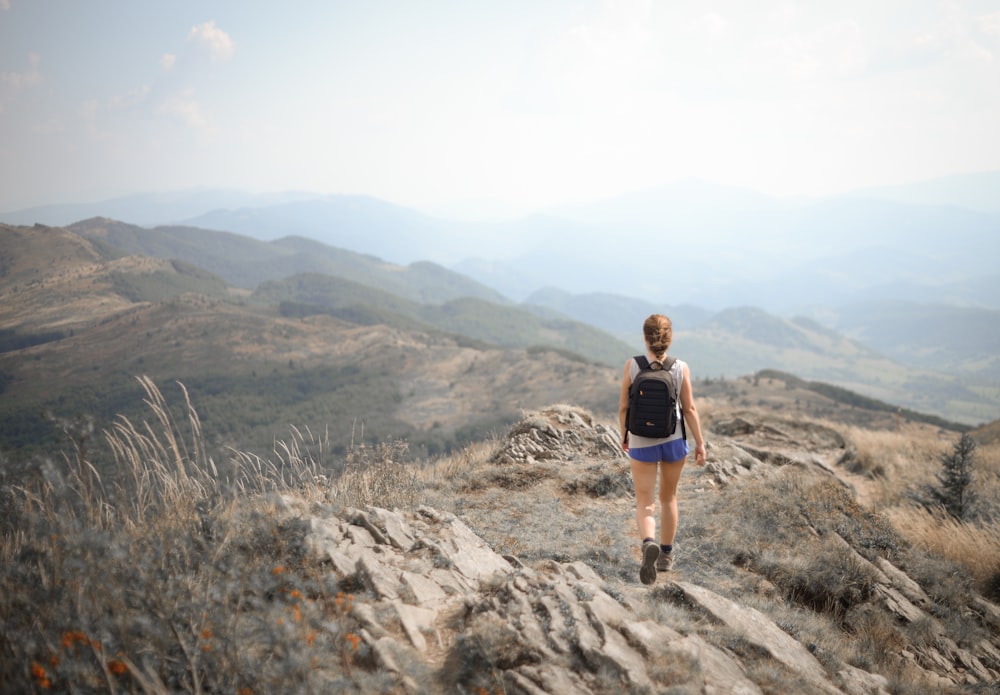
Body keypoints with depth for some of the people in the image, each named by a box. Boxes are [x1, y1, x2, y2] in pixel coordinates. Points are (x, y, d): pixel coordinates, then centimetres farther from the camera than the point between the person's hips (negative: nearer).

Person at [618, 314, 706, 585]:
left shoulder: (633, 365, -11)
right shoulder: (681, 368, -9)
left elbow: (624, 407, -5)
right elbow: (689, 409, -7)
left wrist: (624, 435, 11)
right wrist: (700, 443, 2)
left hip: (641, 442, -1)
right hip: (674, 440, 2)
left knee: (644, 503, 3)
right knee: (668, 498, 21)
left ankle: (649, 544, -27)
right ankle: (666, 555, 31)